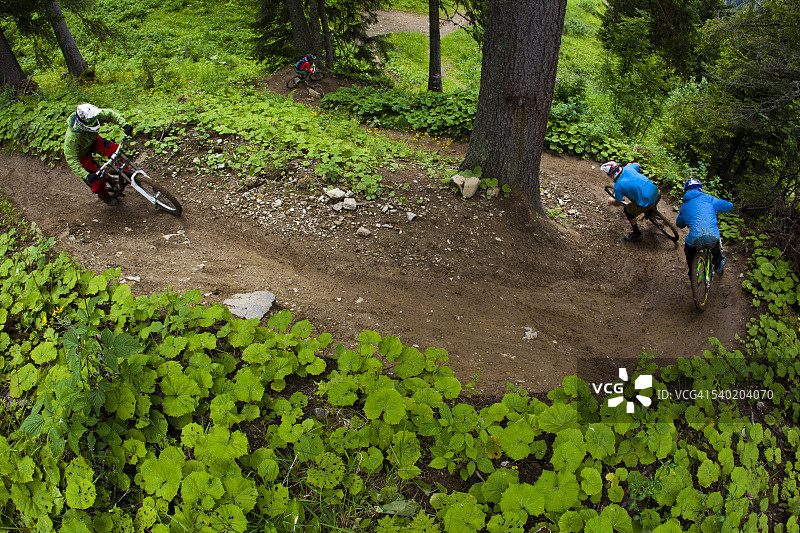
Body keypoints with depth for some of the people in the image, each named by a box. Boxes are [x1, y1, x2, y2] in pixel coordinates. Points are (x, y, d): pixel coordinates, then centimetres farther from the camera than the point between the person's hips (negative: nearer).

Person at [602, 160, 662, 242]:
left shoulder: (618, 186, -14)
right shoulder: (628, 168, 2)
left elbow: (618, 203, 2)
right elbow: (637, 165, 28)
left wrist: (610, 201, 24)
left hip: (647, 201, -7)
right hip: (657, 192, 7)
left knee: (628, 211, 16)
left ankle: (636, 234, 26)